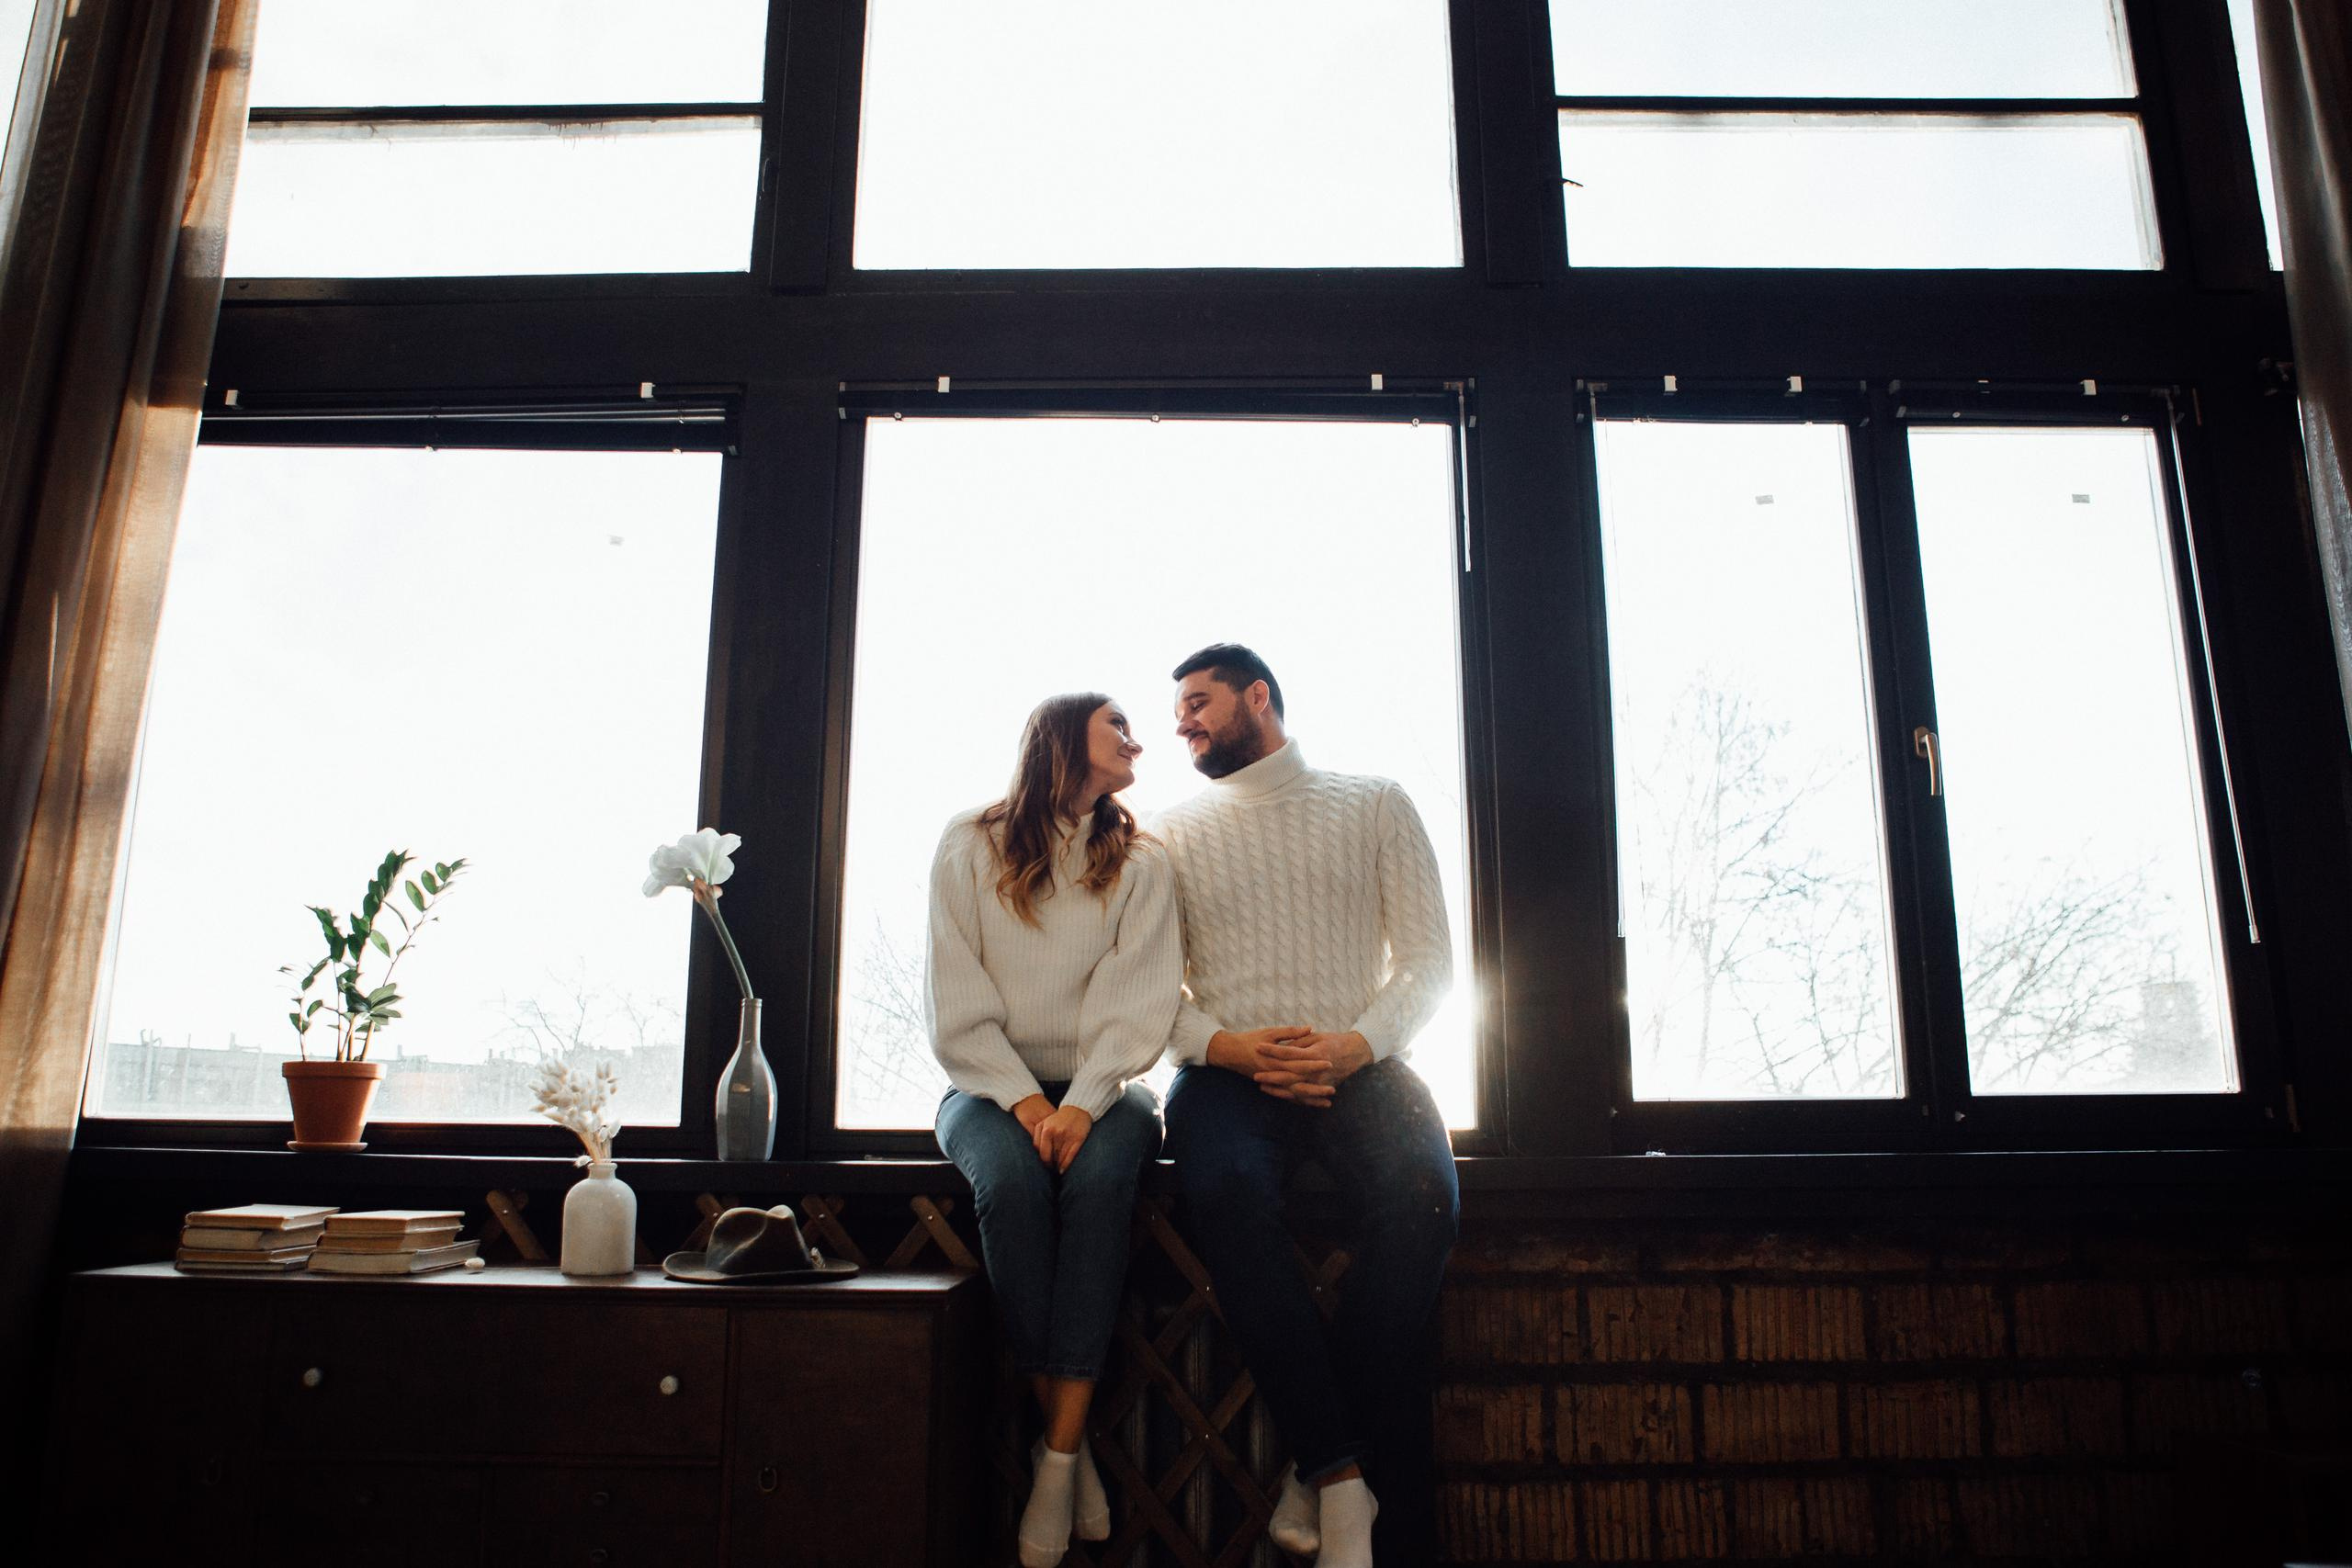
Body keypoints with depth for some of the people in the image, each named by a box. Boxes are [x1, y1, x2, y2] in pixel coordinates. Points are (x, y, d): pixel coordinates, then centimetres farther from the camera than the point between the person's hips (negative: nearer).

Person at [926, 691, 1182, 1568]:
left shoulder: (1141, 861, 8)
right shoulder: (969, 846, 6)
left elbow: (1138, 1003, -3)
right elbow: (956, 1003, -2)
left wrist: (1082, 1104, -20)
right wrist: (1022, 1100, -16)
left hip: (1100, 1085, 1)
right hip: (990, 1084, 0)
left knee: (1097, 1177, -31)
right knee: (1010, 1180, -32)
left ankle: (1059, 1457, -28)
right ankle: (1068, 1441, -20)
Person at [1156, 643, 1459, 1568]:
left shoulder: (1374, 805, 13)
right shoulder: (1174, 834, 17)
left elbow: (1427, 956, 6)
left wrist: (1360, 1043, -12)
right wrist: (1224, 1045, -10)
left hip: (1359, 1066, 0)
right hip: (1228, 1071, 1)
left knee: (1419, 1193, -33)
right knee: (1226, 1191, -34)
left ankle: (1321, 1474, -22)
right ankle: (1343, 1476, -24)